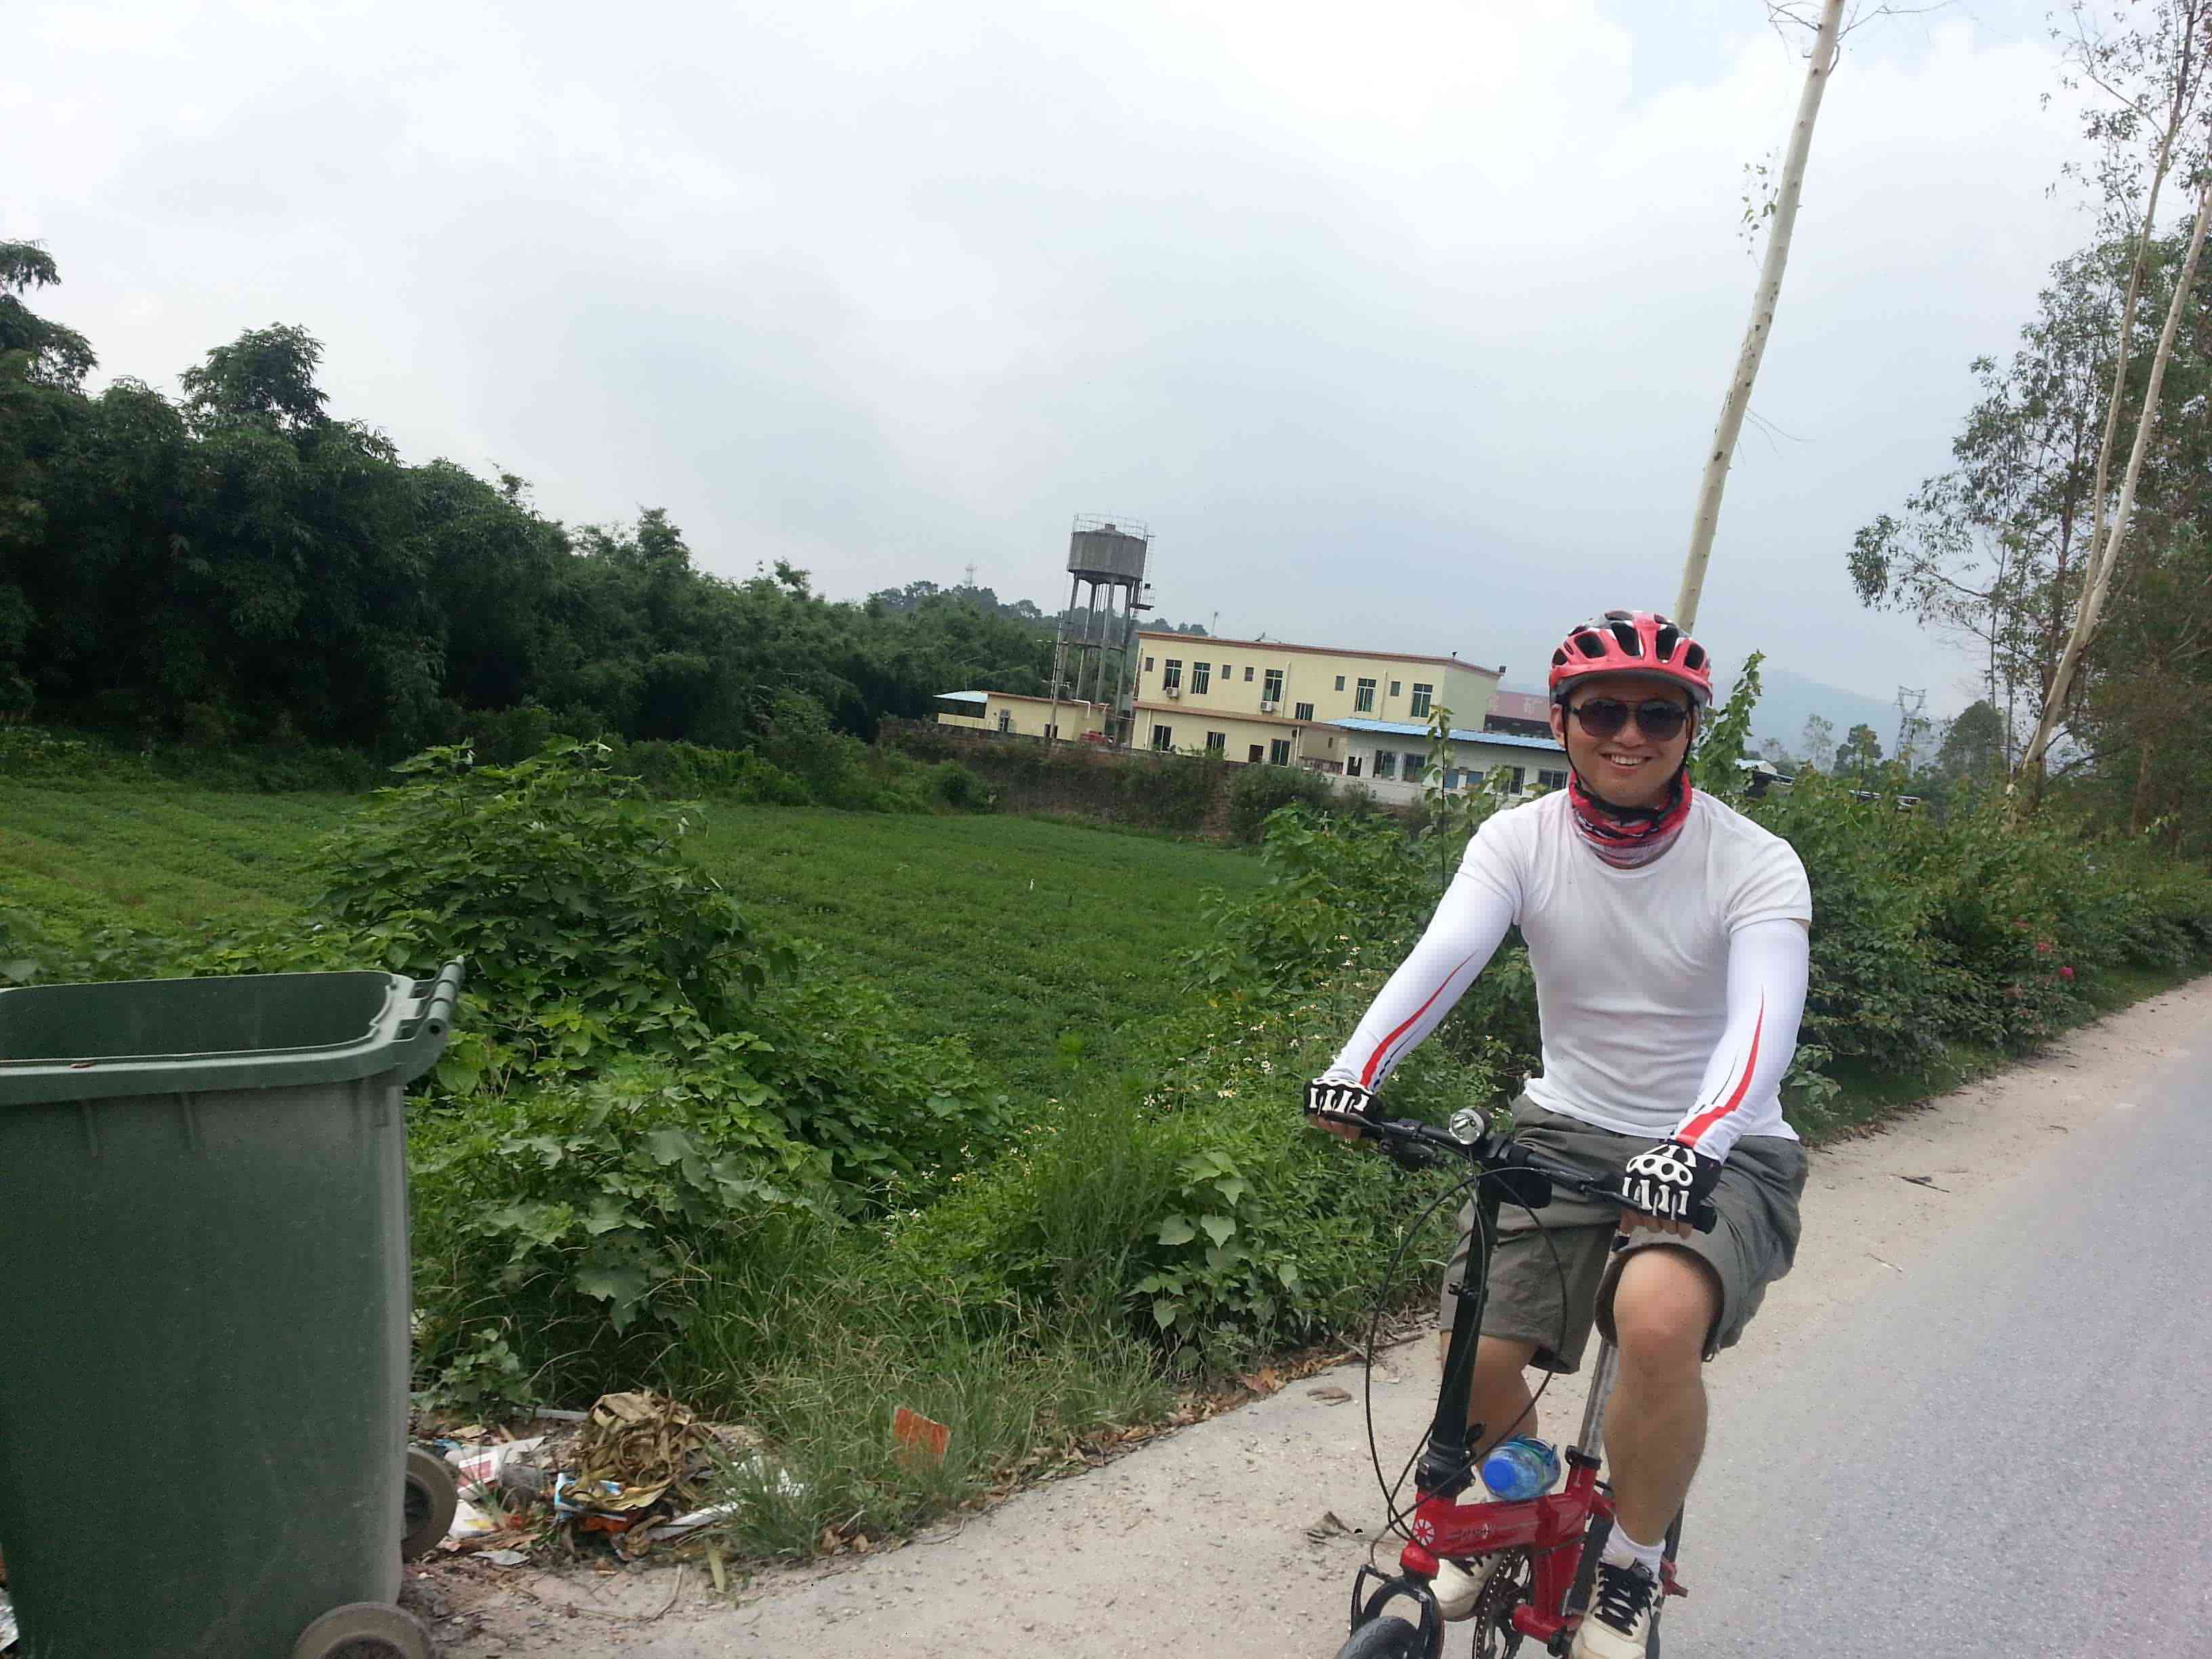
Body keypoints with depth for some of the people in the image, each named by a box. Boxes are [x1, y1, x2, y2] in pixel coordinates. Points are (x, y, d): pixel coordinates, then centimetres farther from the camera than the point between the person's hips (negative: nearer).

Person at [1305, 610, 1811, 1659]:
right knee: (1477, 1366, -8)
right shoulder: (1519, 841, -6)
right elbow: (1444, 954, -23)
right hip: (1566, 1129, 3)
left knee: (1659, 1319, -32)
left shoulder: (1755, 865, -13)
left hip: (1718, 1155, -2)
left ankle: (1629, 1574, -3)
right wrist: (1355, 1069, -41)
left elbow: (1762, 1020, -28)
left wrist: (1693, 1147, -48)